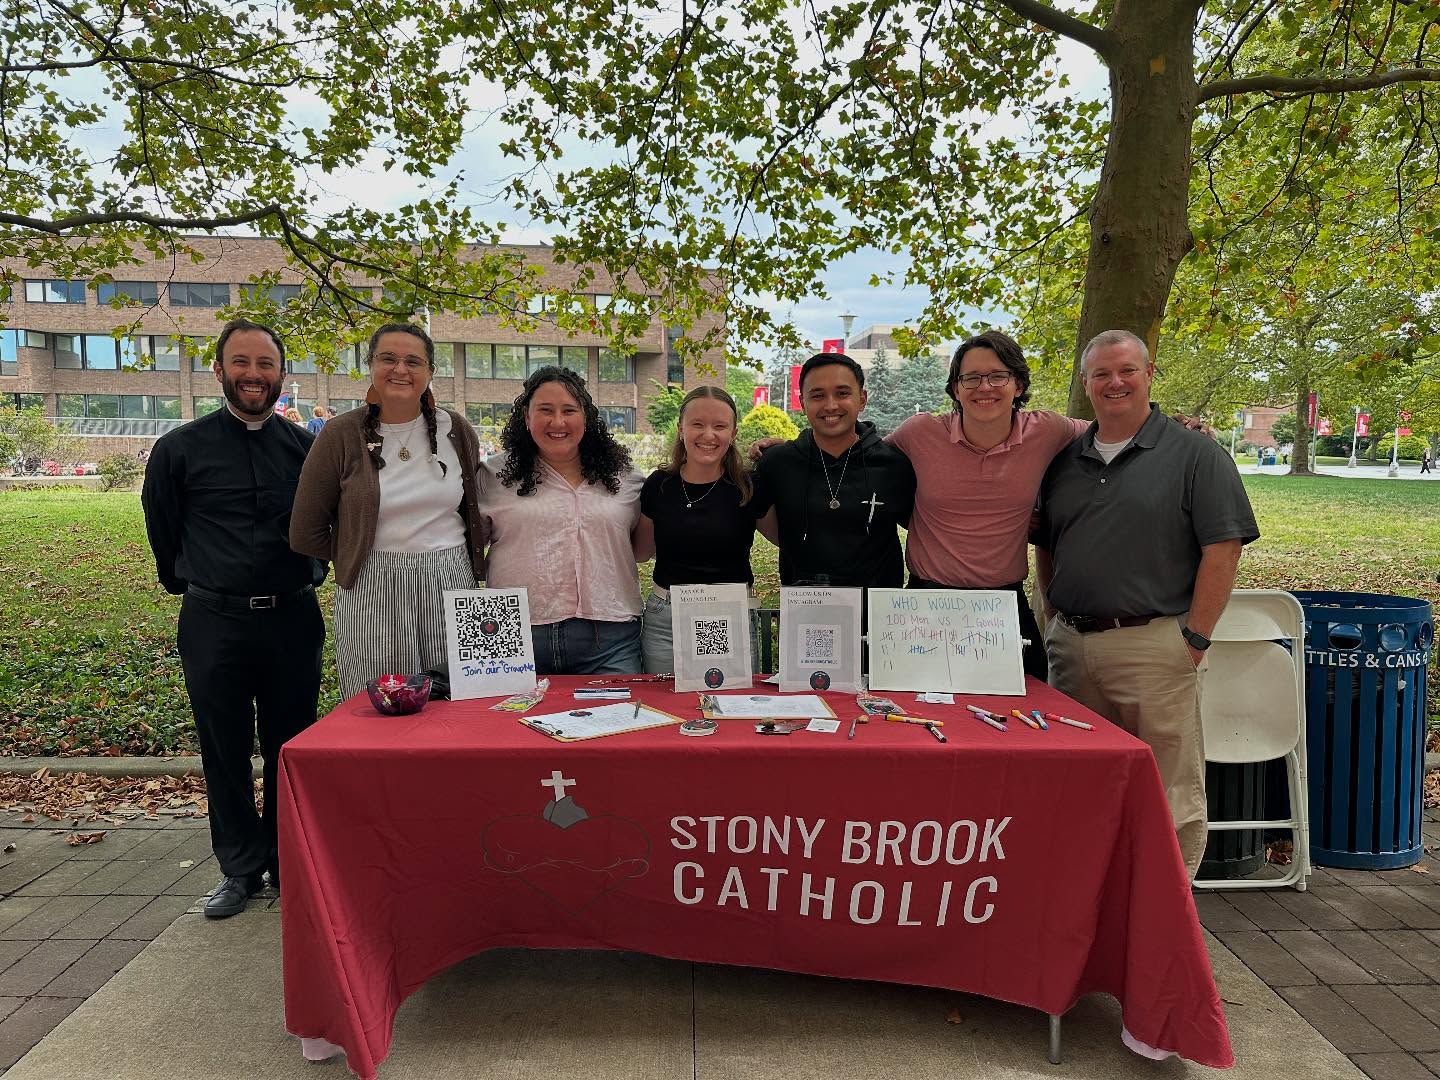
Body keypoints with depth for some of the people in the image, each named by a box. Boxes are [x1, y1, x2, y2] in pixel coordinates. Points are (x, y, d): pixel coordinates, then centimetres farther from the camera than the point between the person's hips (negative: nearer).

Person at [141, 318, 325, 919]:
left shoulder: (307, 448, 3)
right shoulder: (180, 449, -1)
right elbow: (162, 529, 12)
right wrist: (186, 583, 17)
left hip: (293, 619, 1)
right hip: (214, 623, 0)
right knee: (225, 752, 9)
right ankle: (241, 869, 25)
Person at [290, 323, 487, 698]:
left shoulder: (457, 430, 5)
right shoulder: (341, 435, -2)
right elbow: (306, 534, 2)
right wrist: (359, 558, 6)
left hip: (451, 585, 2)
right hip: (372, 596, -2)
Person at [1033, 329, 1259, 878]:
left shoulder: (1195, 454, -1)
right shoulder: (1065, 460, 13)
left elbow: (1222, 550, -8)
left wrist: (1194, 639, -12)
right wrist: (1054, 621, 9)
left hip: (1152, 644, -5)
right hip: (1070, 645, 5)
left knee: (1169, 798, 2)